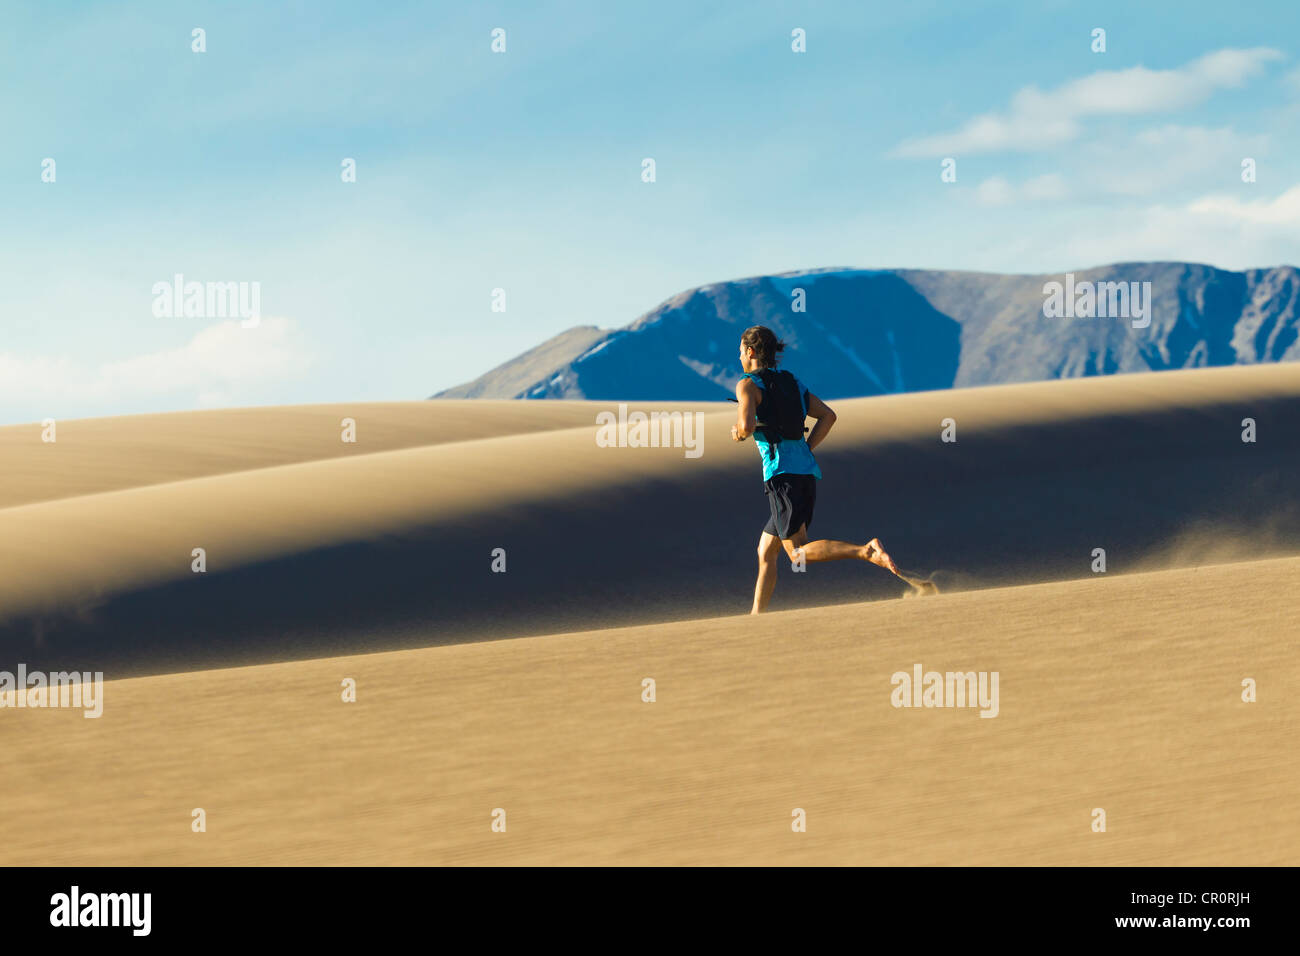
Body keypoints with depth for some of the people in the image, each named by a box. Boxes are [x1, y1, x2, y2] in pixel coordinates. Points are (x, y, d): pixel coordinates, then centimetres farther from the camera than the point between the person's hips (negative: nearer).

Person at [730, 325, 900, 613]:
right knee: (765, 552, 15)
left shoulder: (748, 385, -1)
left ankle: (866, 551, -30)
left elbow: (747, 427, -16)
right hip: (808, 473, 8)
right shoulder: (792, 382, 20)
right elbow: (828, 416, 14)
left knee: (798, 553, -13)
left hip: (782, 473, -8)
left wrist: (738, 433, 6)